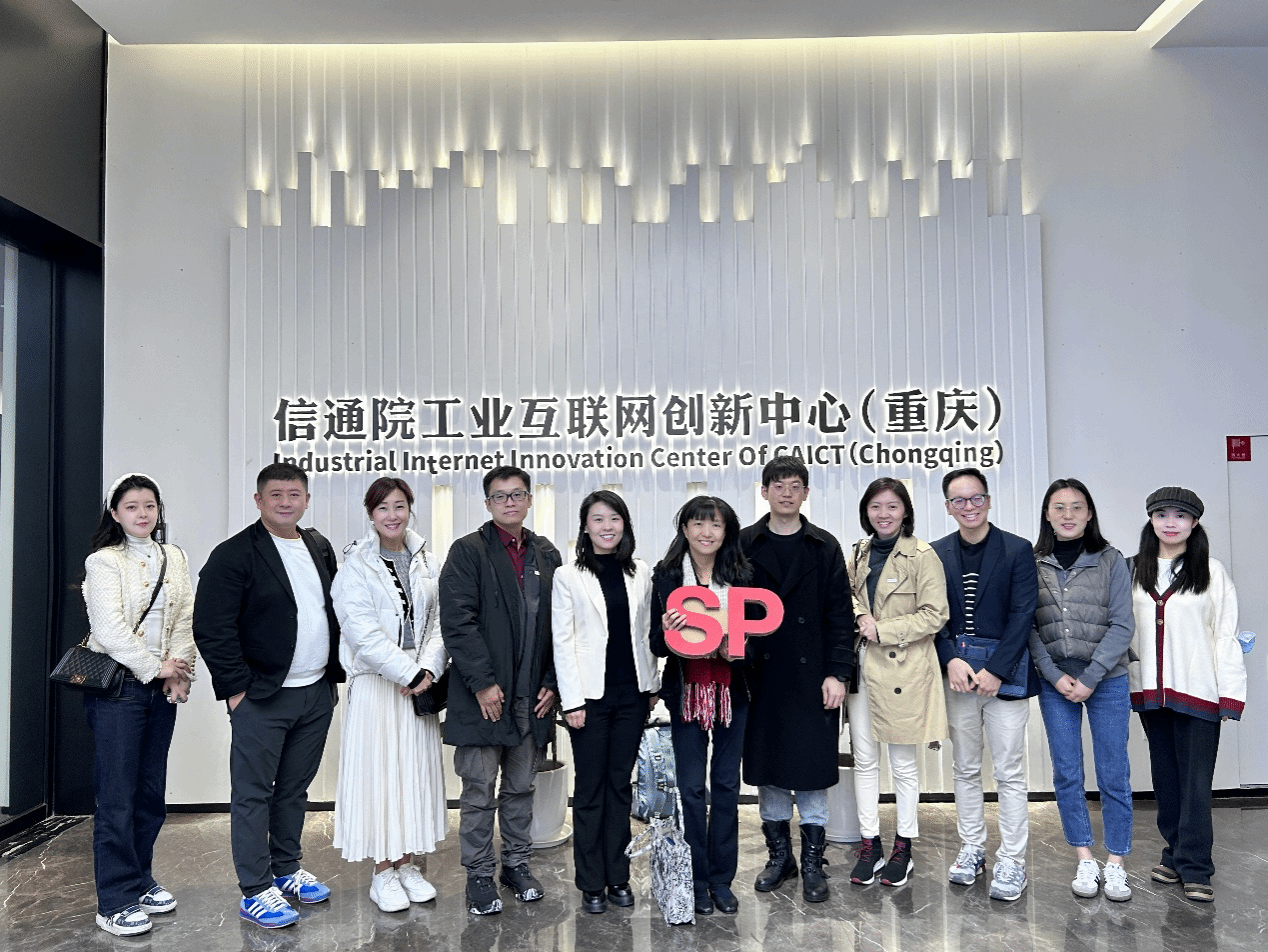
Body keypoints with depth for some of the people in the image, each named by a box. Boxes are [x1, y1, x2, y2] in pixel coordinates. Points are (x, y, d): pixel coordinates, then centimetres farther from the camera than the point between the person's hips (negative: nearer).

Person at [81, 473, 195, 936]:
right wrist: (155, 667, -13)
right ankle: (116, 901, 10)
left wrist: (180, 673, -5)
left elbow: (184, 620, 6)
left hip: (162, 689, 5)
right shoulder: (104, 561, -6)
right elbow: (109, 627, -15)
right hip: (118, 686, -5)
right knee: (117, 798, -1)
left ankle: (139, 879, 28)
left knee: (152, 793, 12)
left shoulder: (174, 558, 10)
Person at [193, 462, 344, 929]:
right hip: (262, 697, -6)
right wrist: (237, 688, -13)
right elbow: (211, 628, -13)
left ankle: (287, 869, 32)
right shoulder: (235, 554, -10)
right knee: (253, 794, 3)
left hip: (316, 692, 6)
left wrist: (334, 670, 10)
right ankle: (255, 891, 14)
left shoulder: (320, 548, 10)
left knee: (294, 788, 17)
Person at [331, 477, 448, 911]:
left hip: (421, 684, 4)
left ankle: (406, 864, 24)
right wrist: (408, 673, -15)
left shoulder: (425, 563, 7)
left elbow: (438, 622, 5)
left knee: (417, 770, 9)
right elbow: (363, 632, -13)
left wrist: (429, 669, -10)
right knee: (379, 773, 2)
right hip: (376, 684, -4)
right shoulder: (356, 565, -6)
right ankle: (383, 872, 16)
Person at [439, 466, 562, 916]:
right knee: (479, 792, 6)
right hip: (483, 695, -4)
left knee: (521, 787, 17)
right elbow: (457, 622, -13)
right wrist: (483, 683, -16)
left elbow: (559, 624, 10)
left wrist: (551, 683, 2)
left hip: (532, 696, 4)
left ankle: (517, 862, 32)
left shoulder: (547, 555, 9)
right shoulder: (468, 552, -6)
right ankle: (479, 875, 21)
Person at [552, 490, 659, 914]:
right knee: (590, 788, 6)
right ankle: (591, 883, 17)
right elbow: (563, 641, -5)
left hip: (632, 693, 3)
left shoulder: (641, 573, 6)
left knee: (620, 784, 11)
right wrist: (572, 700, -10)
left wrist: (652, 685, 8)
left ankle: (618, 876, 22)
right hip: (591, 695, -3)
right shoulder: (568, 576, -3)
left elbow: (647, 632, 11)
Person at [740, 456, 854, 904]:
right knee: (767, 770, 10)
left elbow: (839, 615, 1)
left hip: (812, 678, -1)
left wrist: (837, 673, -6)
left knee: (812, 770, 3)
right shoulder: (744, 546, 4)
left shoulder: (824, 547, 4)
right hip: (760, 678, 1)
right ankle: (778, 855, 26)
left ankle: (813, 863, 18)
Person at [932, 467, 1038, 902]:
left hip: (1004, 672, -3)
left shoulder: (1018, 550, -3)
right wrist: (952, 660, -11)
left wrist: (995, 671, -14)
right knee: (964, 768, 13)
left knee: (1009, 772, 1)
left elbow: (1022, 616, -8)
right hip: (957, 671, 3)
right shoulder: (938, 554, 6)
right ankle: (971, 848, 26)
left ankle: (1011, 861, 12)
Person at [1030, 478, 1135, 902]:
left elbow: (1121, 625, -5)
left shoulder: (1111, 561, -1)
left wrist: (1090, 679, -11)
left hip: (1107, 681, -1)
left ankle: (1115, 863, 18)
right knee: (1066, 774, 7)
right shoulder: (1033, 564, 1)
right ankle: (1084, 859, 21)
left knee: (1114, 775, 4)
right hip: (1054, 683, 1)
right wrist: (1055, 676, -10)